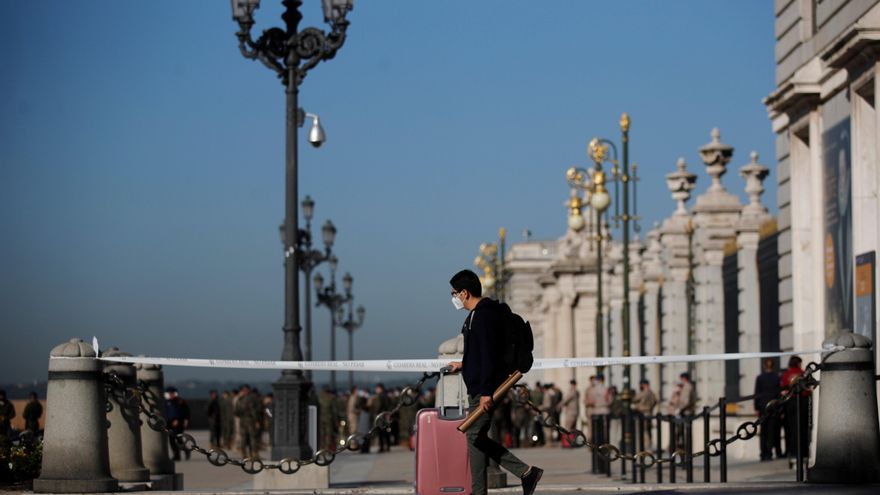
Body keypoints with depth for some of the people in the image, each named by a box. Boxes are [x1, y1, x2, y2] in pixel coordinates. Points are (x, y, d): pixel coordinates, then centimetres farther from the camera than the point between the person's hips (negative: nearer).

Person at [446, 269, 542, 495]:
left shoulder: (483, 316, -16)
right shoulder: (478, 314, 16)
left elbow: (489, 355, -22)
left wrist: (486, 391, -25)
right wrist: (464, 365, 38)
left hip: (483, 389, -11)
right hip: (479, 387, 11)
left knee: (475, 437, -5)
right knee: (478, 437, 11)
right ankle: (526, 471, 10)